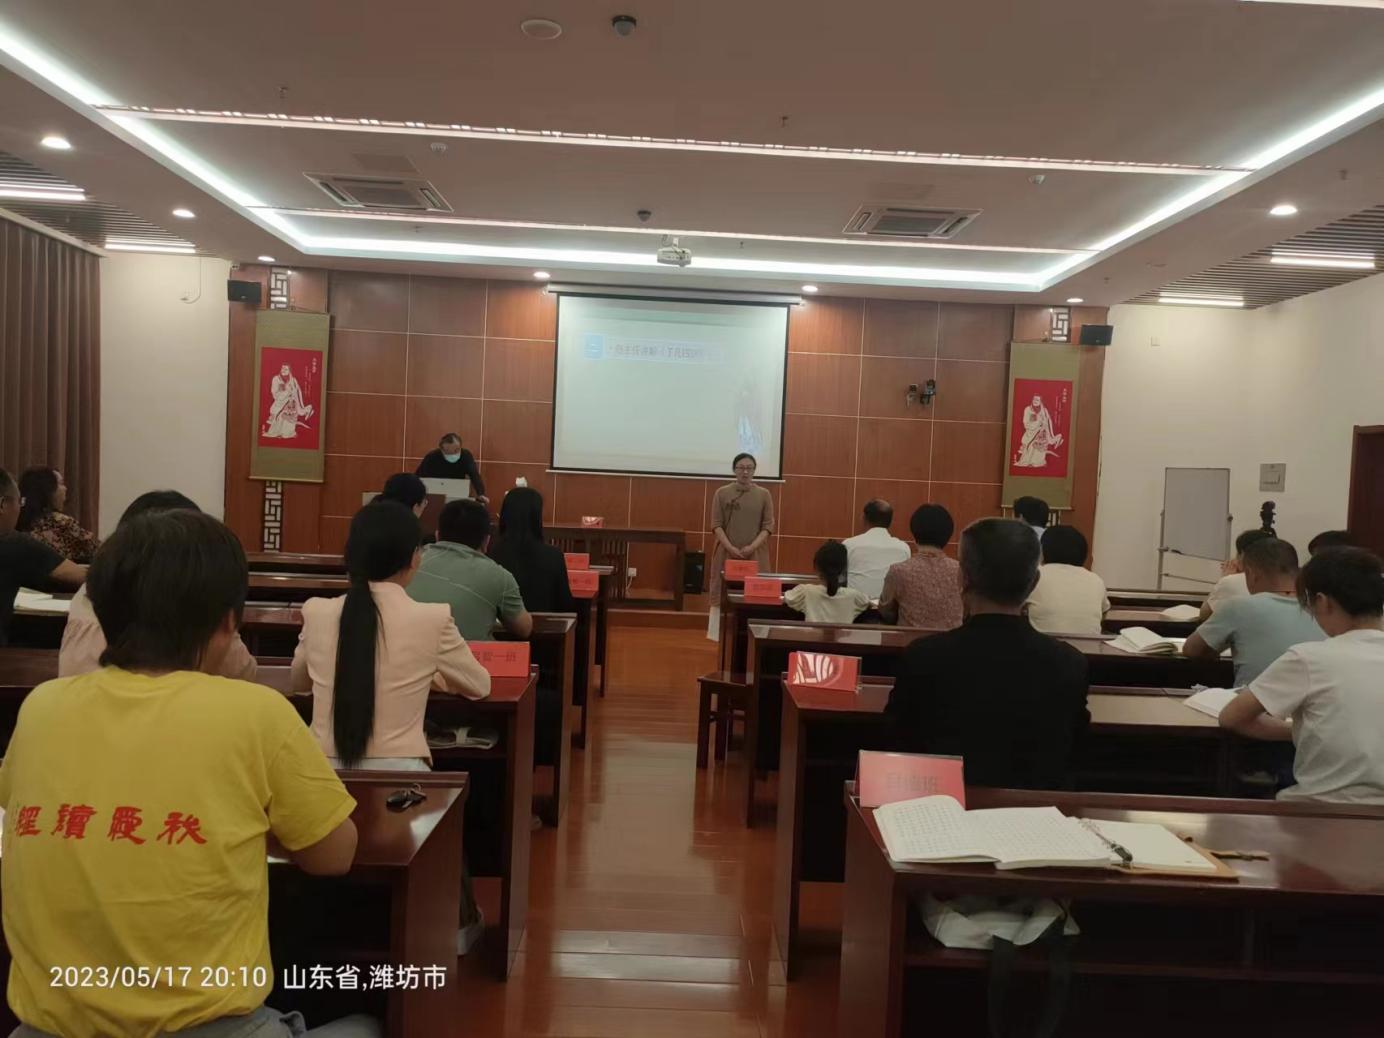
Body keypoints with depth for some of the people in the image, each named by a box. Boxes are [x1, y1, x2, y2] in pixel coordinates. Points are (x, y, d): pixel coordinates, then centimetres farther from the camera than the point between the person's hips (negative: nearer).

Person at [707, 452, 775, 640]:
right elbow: (716, 525, 0)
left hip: (755, 555, 0)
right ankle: (723, 636, 5)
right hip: (727, 554, 0)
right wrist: (731, 548, -12)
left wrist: (752, 547, -12)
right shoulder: (722, 493, 2)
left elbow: (768, 526, 1)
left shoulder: (764, 495, 4)